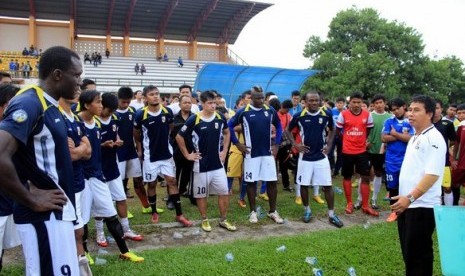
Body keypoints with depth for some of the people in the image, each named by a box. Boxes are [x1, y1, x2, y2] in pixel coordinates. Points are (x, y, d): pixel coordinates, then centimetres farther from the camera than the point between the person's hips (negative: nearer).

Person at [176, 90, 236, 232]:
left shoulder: (220, 118, -2)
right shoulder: (194, 119, -13)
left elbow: (226, 133, 17)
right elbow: (179, 137, -4)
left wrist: (224, 150, 8)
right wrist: (187, 155, -3)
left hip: (218, 164, 3)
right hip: (201, 165, -3)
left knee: (224, 192, 5)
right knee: (201, 194, 9)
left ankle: (223, 220, 21)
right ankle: (205, 220, 27)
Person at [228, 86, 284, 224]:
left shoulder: (270, 110, 2)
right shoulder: (243, 111, -7)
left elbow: (279, 126, 16)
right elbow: (229, 126, 0)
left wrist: (277, 144, 8)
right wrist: (237, 144, -2)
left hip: (268, 152, 3)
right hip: (251, 153, -2)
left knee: (272, 181, 4)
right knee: (251, 182, 6)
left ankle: (273, 211, 18)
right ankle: (253, 211, 19)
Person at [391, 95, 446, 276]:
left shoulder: (433, 139, -15)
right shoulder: (414, 138, 15)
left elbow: (432, 174, -23)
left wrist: (410, 197, -27)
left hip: (422, 206, -9)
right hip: (407, 204, 9)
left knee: (419, 253, 1)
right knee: (408, 251, 18)